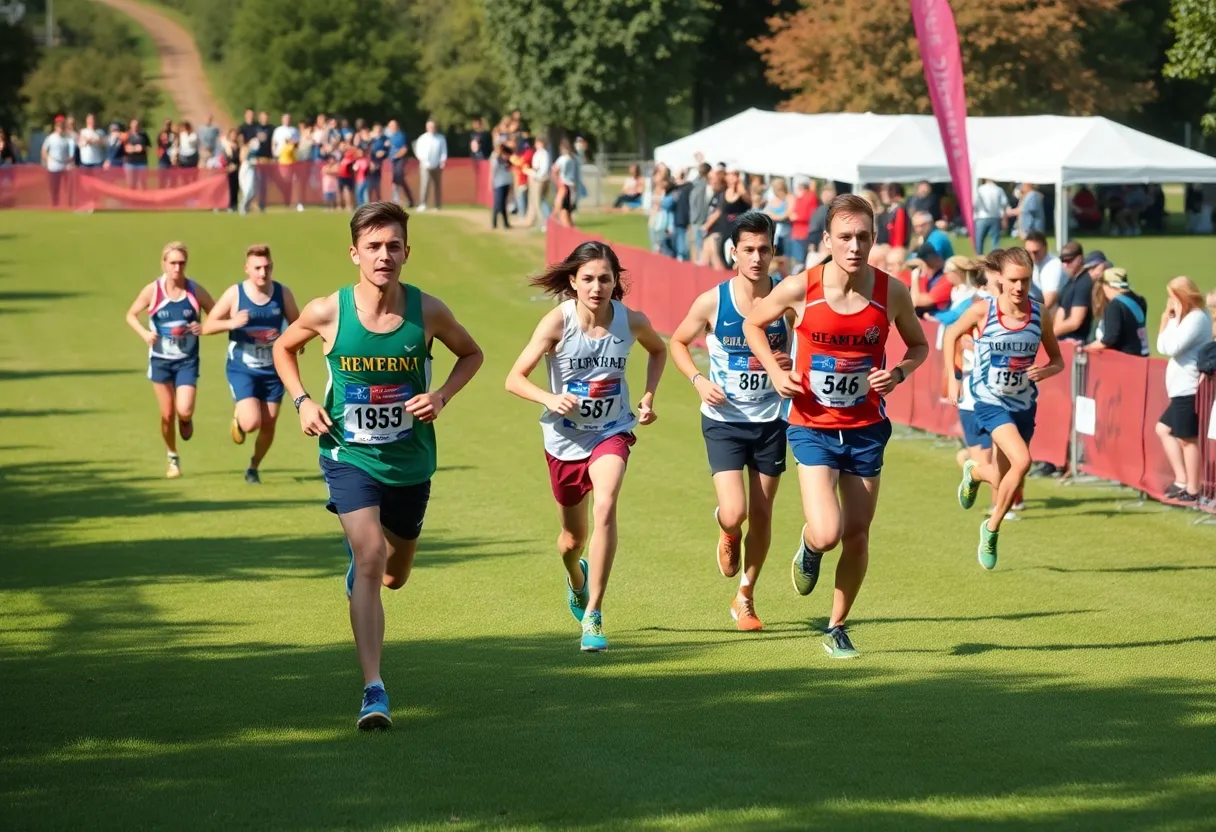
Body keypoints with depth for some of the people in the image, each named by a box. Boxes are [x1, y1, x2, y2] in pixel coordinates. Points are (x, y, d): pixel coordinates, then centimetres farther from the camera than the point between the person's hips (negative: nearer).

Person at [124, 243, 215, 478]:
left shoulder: (196, 291, -9)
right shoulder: (153, 291, -9)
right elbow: (131, 315, 3)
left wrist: (204, 328, -20)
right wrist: (144, 333, -15)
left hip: (187, 361, -1)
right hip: (160, 359, 1)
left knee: (184, 411, -16)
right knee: (167, 414, 5)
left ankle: (186, 420, 22)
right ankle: (173, 458, 27)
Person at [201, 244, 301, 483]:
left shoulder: (283, 293, -3)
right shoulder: (234, 294, -10)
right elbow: (207, 326, -7)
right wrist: (231, 323, -26)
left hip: (273, 370, 3)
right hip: (242, 370, -3)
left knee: (268, 424, 6)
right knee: (252, 423, -18)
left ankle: (253, 468, 32)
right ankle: (238, 418, 20)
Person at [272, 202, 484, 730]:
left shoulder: (427, 311, -10)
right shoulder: (327, 312, -12)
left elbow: (471, 354, 9)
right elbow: (283, 348, 10)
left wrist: (441, 397, -9)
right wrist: (301, 401, -5)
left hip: (410, 462, 3)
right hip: (349, 455, -3)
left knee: (394, 576, 18)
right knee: (370, 557, -23)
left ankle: (357, 565, 58)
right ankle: (374, 692, -24)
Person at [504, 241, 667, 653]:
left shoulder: (632, 322, -12)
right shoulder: (557, 323, -19)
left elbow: (658, 350, 13)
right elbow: (514, 378, -17)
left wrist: (648, 396, -1)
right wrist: (551, 399, -35)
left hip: (611, 433, 0)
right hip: (565, 438, 0)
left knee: (605, 507, -28)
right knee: (573, 537, 15)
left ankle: (593, 617, -21)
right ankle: (576, 578, 55)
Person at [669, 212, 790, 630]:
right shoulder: (712, 302, -9)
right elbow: (678, 343, 7)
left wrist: (793, 362, -15)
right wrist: (699, 380, -9)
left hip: (770, 421, 2)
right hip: (724, 420, -2)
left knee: (762, 514, 8)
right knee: (734, 513, -14)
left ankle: (745, 598, 27)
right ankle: (727, 534, 25)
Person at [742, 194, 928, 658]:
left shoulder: (891, 292, -9)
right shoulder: (799, 289, -14)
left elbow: (918, 345, 9)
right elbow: (753, 325, 5)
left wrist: (897, 374, -12)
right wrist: (774, 371, -10)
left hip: (866, 428, 2)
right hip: (812, 425, -2)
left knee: (857, 537, 8)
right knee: (827, 534, -18)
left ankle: (837, 628, 30)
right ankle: (808, 546, 21)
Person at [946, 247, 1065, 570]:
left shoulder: (1039, 316, -7)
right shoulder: (983, 310, -13)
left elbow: (1058, 359, 6)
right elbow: (951, 335, 5)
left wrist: (1046, 370, -17)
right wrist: (952, 378, 0)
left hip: (1024, 405, 4)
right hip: (991, 402, -4)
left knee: (1001, 480, 12)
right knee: (1022, 460, -26)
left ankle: (974, 472, 52)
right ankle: (992, 528, -4)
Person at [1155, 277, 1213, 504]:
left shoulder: (1197, 318, -14)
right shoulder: (1186, 318, 17)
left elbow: (1173, 347, -22)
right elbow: (1162, 347, 14)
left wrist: (1174, 320, -14)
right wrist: (1167, 320, 6)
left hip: (1189, 389, -11)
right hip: (1181, 389, 11)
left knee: (1187, 439, -7)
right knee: (1164, 429, 17)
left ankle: (1192, 490, -3)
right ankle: (1181, 481, 17)